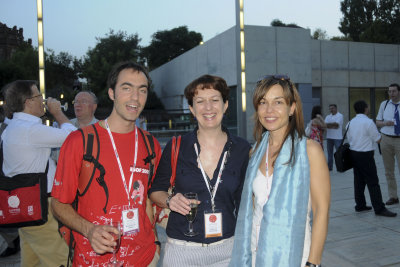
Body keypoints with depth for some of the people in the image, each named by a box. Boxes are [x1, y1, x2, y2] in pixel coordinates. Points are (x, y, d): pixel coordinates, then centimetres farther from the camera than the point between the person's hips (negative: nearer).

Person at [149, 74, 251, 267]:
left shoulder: (242, 150, -3)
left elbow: (245, 200, 4)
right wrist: (169, 200, -16)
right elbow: (155, 190, 4)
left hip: (227, 247, 1)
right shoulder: (175, 148, -6)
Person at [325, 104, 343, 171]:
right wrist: (333, 126, -15)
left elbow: (336, 124, -16)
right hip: (329, 137, 5)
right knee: (329, 152, 8)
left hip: (337, 137, -5)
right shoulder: (328, 117, 14)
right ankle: (330, 166, 15)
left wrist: (328, 125, -9)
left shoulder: (340, 115, -2)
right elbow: (325, 125, -1)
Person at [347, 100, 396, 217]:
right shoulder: (368, 122, -14)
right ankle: (379, 208, 0)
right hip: (365, 155, -8)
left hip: (353, 153, 8)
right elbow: (377, 139, -8)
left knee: (359, 180, 14)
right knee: (373, 182, -3)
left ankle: (360, 205, 22)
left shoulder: (350, 123, 8)